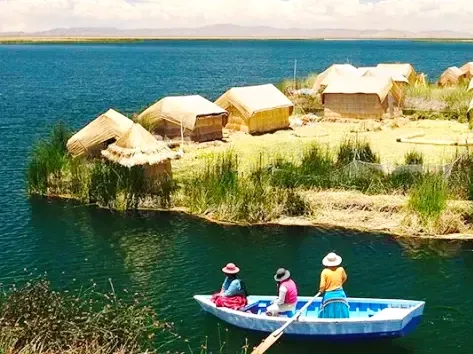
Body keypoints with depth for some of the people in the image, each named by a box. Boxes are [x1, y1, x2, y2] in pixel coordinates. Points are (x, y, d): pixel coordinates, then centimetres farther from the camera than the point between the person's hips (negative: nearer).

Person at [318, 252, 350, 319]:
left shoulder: (325, 272, -12)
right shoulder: (341, 269, -5)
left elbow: (322, 286, -14)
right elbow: (344, 279, 16)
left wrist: (321, 291, 8)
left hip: (329, 295, -2)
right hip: (340, 294, 2)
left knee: (327, 317, 7)